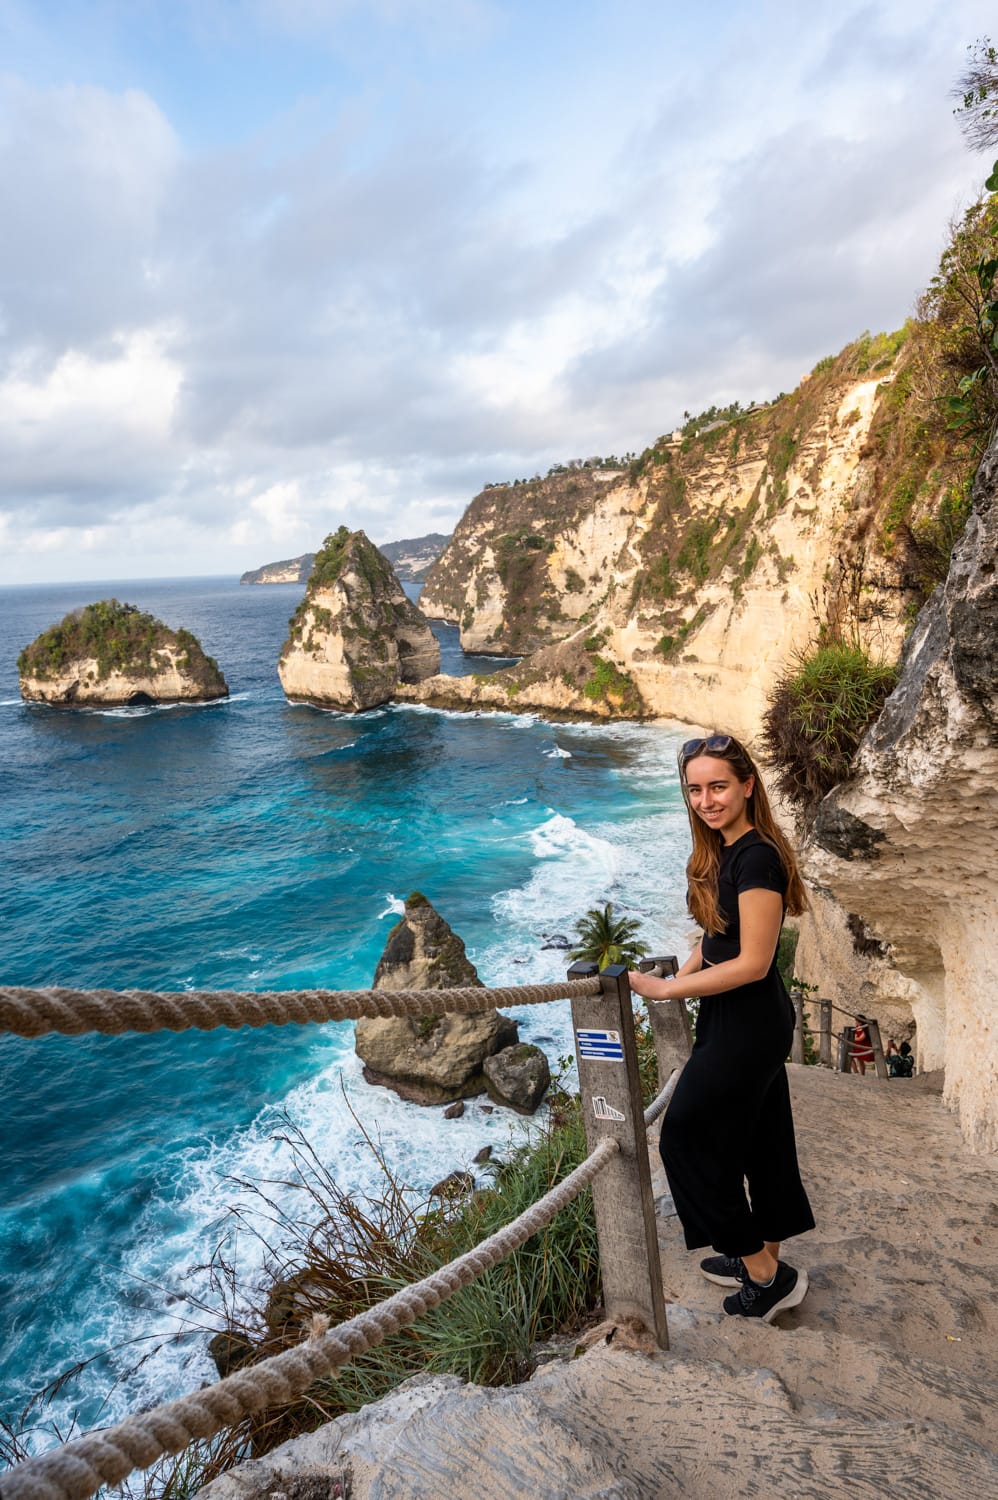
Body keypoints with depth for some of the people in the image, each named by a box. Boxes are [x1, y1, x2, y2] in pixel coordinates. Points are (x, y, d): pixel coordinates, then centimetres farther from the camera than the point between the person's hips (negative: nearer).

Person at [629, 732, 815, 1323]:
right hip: (753, 1024, 9)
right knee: (762, 1138, 21)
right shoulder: (722, 851, 4)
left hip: (747, 1027, -9)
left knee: (690, 1139, 5)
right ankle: (764, 1260, 40)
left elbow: (752, 963, -24)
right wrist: (680, 974, -1)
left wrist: (664, 989, -20)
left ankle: (765, 1274, 20)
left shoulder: (758, 857, -25)